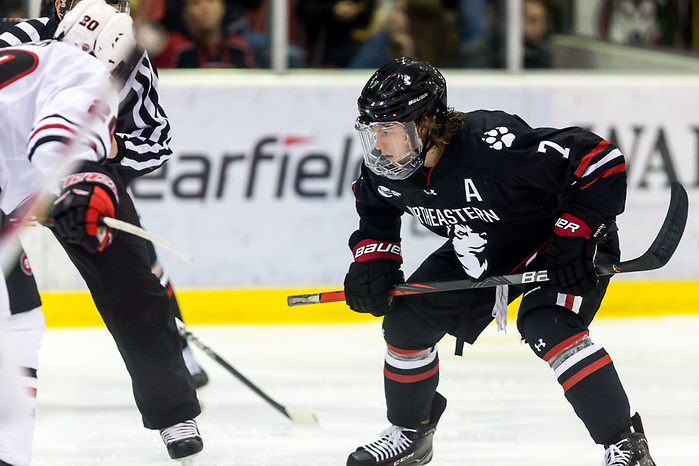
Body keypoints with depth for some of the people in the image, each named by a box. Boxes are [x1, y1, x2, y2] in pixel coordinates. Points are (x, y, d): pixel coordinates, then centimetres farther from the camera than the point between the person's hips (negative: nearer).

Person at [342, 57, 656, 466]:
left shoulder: (490, 145, -39)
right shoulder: (387, 171, -15)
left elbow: (599, 159, -34)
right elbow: (376, 211, 12)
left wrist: (577, 234, -35)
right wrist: (373, 258, -4)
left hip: (561, 242, -8)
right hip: (478, 255, 8)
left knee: (549, 330, -31)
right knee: (406, 322, 3)